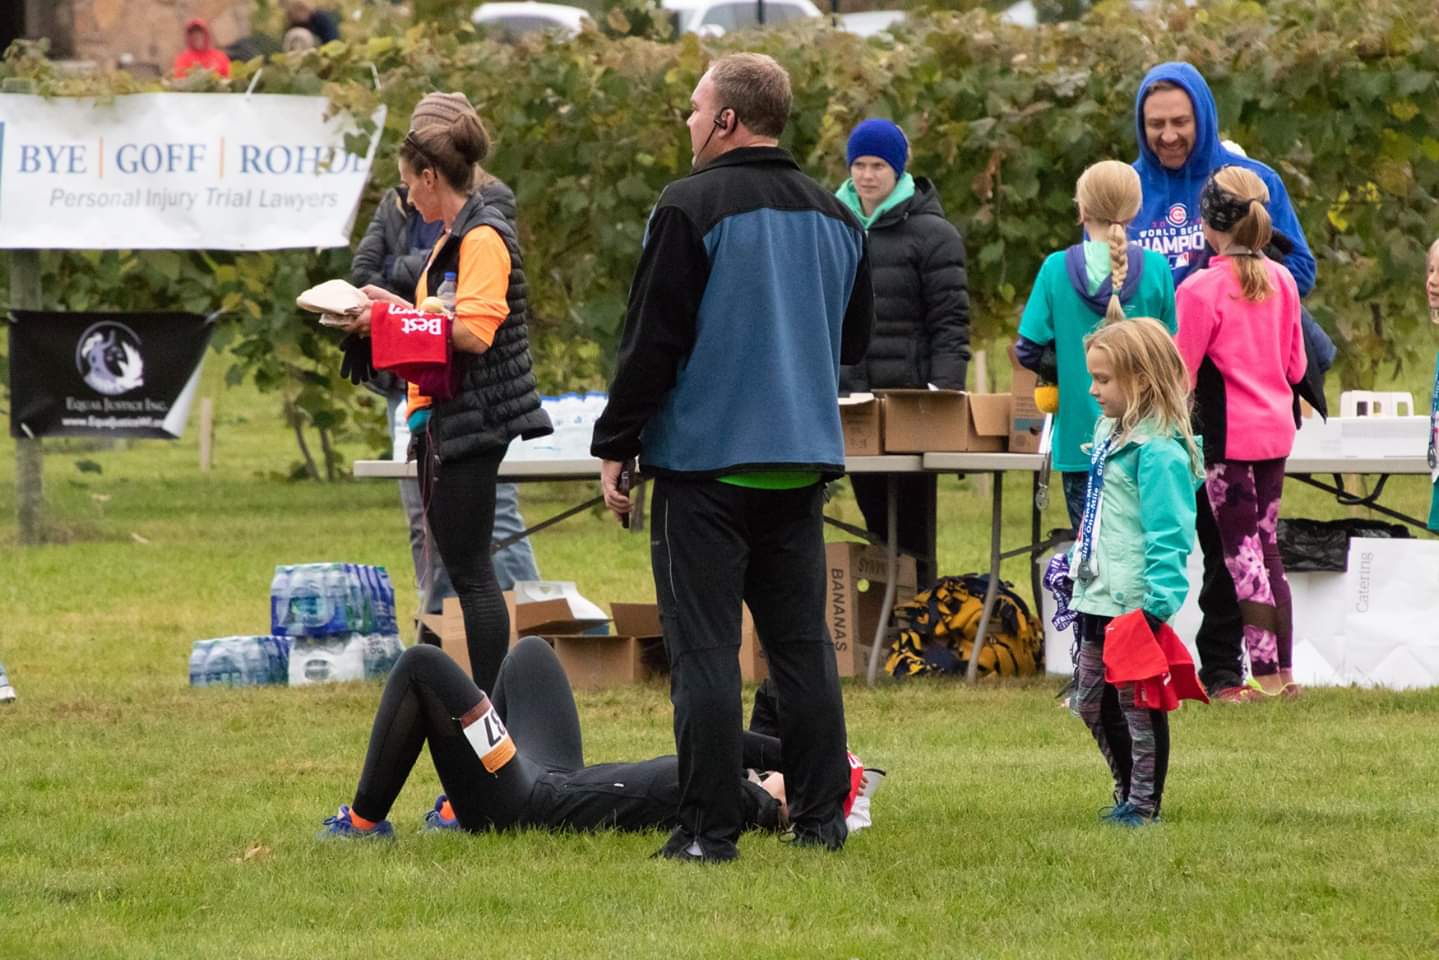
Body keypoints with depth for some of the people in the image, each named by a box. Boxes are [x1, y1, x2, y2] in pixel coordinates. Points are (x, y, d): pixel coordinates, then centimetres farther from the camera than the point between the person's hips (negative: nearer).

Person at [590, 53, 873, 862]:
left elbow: (652, 342, -13)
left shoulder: (691, 210, -12)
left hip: (705, 460, -6)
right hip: (803, 461, 6)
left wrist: (615, 447, -6)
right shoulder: (835, 217, 10)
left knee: (704, 648, -3)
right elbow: (856, 339, 20)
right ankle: (821, 817, 11)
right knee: (803, 642, 12)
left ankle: (710, 828, -5)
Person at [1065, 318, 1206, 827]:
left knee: (1138, 704, 0)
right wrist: (1076, 568, 25)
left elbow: (1169, 536, -22)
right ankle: (1128, 794, 29)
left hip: (1137, 603, -10)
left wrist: (1158, 603, -26)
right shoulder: (1111, 433, 12)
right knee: (1093, 702, 17)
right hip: (1099, 600, 10)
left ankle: (1144, 803, 10)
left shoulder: (1158, 451, -18)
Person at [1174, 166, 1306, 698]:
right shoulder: (1282, 281, 4)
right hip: (1276, 429, 6)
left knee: (1242, 552, -1)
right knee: (1266, 544, 14)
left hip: (1229, 435, -6)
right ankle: (1285, 668, 15)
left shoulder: (1201, 289, -15)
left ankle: (1265, 673, -3)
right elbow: (1296, 365, 11)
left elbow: (1182, 374, -13)